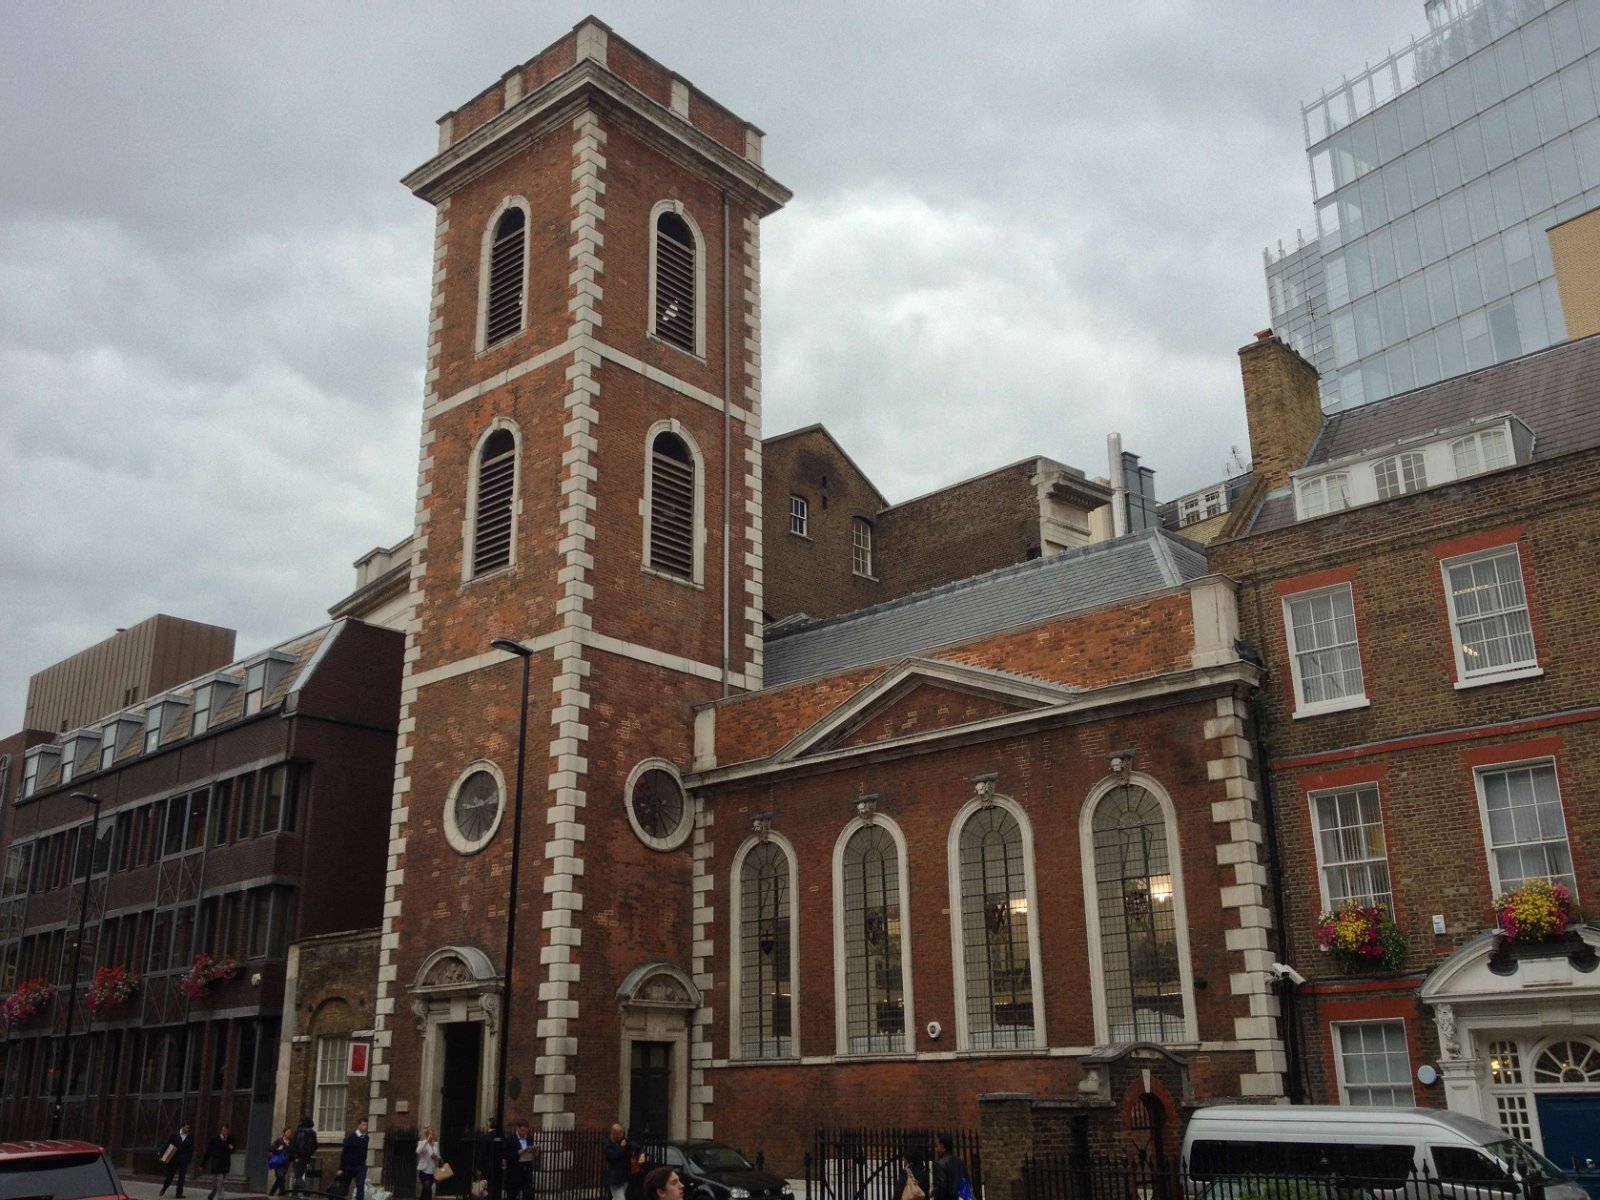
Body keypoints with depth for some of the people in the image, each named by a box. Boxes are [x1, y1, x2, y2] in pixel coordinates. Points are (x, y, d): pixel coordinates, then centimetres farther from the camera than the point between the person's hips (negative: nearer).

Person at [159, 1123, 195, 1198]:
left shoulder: (190, 1137, 2)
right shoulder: (174, 1134, -3)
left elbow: (191, 1149, 5)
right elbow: (166, 1143, -2)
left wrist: (189, 1160, -1)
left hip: (184, 1160, 1)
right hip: (173, 1158, -1)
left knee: (182, 1177, 0)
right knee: (170, 1175, 9)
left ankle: (179, 1193, 7)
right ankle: (163, 1189, 32)